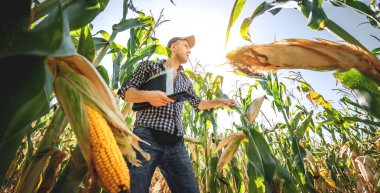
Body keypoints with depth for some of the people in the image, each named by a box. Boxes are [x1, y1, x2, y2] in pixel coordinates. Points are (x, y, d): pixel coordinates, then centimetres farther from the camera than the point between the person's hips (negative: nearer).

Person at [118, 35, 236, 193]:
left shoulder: (186, 80, 27)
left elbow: (197, 104, 38)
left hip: (175, 143, 4)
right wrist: (148, 95, -14)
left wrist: (221, 101, 35)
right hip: (147, 137, -4)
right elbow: (125, 92, 6)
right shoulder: (150, 66, 14)